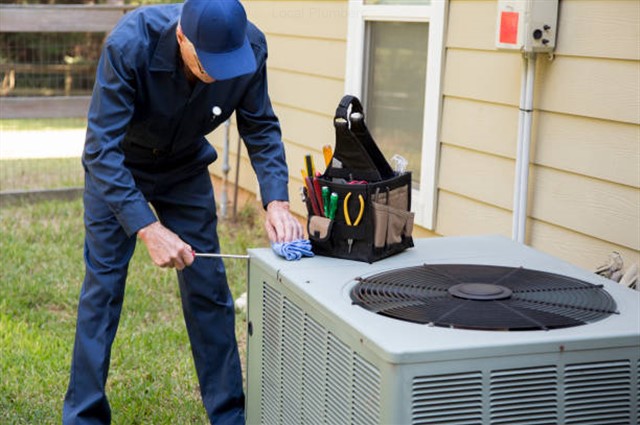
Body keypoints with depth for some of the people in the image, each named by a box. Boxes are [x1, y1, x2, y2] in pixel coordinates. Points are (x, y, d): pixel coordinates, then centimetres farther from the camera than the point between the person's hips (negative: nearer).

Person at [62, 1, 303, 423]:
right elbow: (101, 149, -36)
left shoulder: (250, 47, -26)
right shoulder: (129, 44, -37)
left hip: (186, 168, 3)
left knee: (208, 289, 2)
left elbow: (261, 129, -13)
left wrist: (277, 201, -28)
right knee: (103, 288, -3)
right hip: (117, 169, -2)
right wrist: (148, 228, -43)